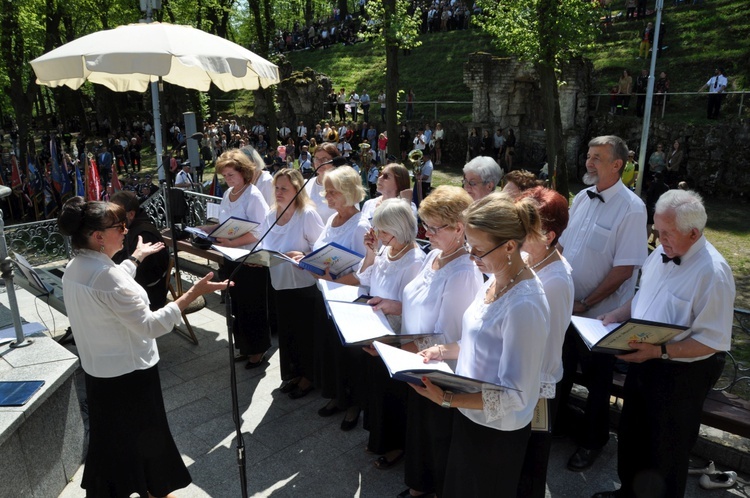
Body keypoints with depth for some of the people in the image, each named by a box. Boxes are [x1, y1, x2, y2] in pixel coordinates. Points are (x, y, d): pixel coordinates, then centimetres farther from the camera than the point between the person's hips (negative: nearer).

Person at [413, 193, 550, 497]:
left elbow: (515, 394, -26)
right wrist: (447, 351, -2)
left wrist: (447, 399, -33)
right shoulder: (495, 282, -2)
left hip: (496, 431, -8)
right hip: (471, 416, 8)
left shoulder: (524, 305, -30)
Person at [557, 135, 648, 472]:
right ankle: (553, 419, 44)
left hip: (599, 314, -5)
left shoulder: (631, 208, -18)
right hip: (564, 305, 6)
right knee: (560, 368, 21)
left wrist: (585, 304, -17)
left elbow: (624, 269, -19)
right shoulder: (582, 198, 2)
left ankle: (592, 441, 36)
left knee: (597, 379, 14)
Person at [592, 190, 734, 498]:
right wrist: (616, 316, -2)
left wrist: (660, 351, -30)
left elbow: (713, 340, -23)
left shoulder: (713, 273, -24)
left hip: (681, 373, -8)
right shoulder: (661, 253, -2)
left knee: (667, 450, 13)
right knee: (632, 435, 25)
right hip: (643, 360, 8)